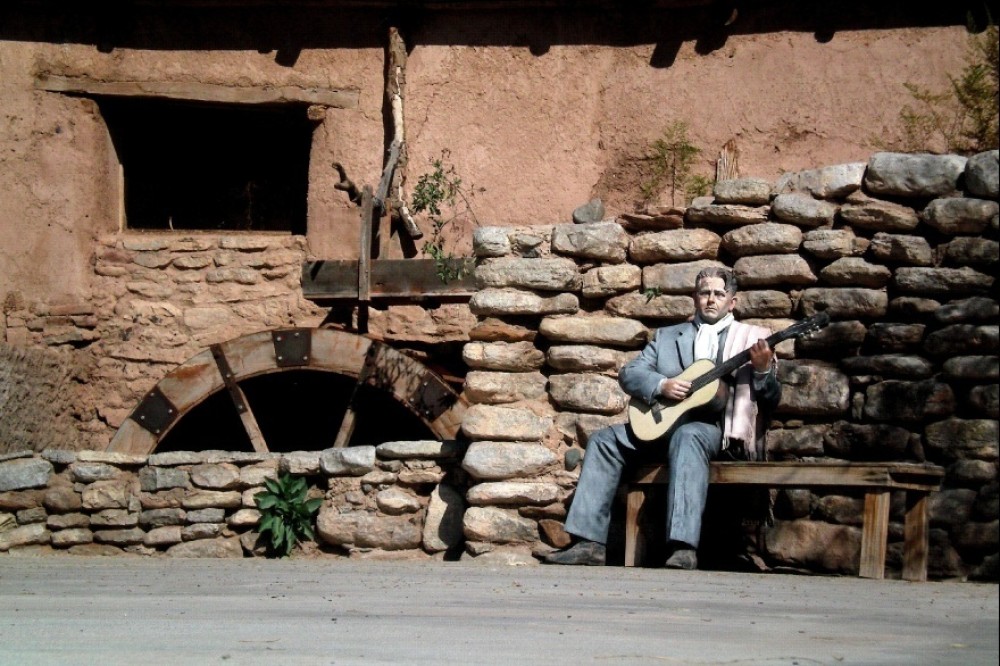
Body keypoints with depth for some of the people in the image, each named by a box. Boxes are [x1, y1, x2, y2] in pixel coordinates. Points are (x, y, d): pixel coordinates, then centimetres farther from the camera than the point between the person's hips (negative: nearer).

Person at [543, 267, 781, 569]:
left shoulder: (752, 338, 11)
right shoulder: (667, 335, 21)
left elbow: (771, 400, 4)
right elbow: (628, 374, 10)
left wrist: (763, 370, -18)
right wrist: (662, 385, -10)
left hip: (713, 424, -5)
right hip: (662, 420, 5)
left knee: (687, 436, -38)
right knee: (604, 440, -15)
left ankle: (683, 548, -50)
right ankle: (590, 542, -20)